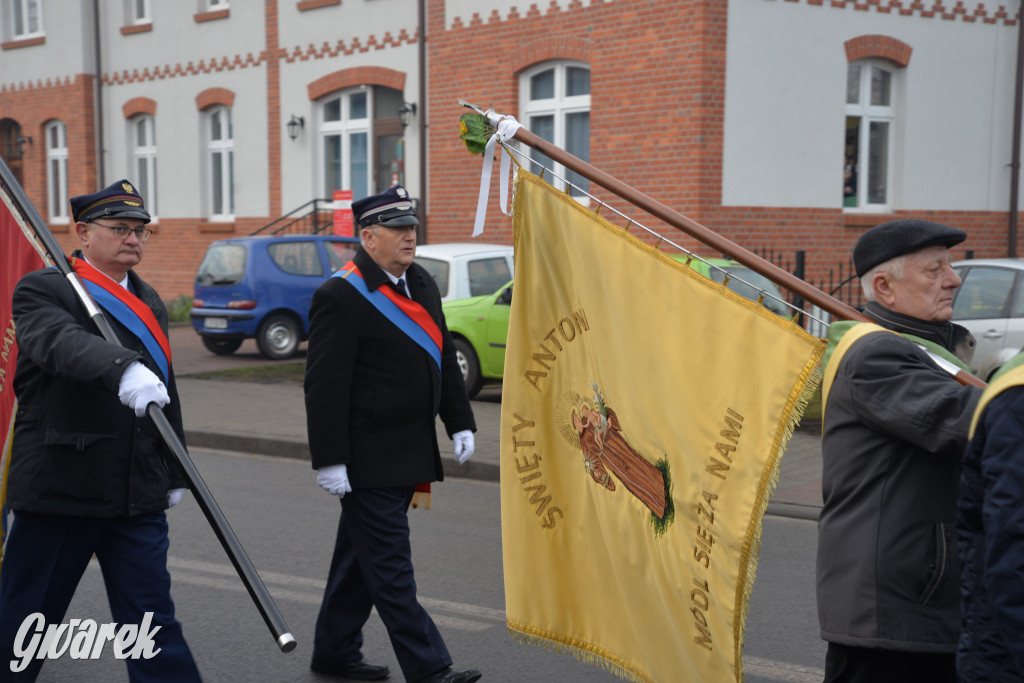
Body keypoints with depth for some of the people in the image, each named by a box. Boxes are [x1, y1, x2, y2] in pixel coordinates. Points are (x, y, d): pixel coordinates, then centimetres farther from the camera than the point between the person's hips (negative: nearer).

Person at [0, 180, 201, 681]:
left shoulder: (150, 303, 15)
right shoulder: (42, 291, -5)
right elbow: (63, 342, -29)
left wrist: (174, 475, 19)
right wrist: (123, 369, -47)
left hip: (139, 498, 5)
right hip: (59, 488, -5)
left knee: (154, 620, 4)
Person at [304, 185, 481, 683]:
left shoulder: (422, 283, 11)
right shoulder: (340, 296, -15)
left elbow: (445, 358, 18)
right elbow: (325, 385, -18)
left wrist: (460, 422, 13)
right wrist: (329, 460, -20)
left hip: (409, 453, 9)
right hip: (368, 460, -9)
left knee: (363, 556, 18)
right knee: (390, 565, -3)